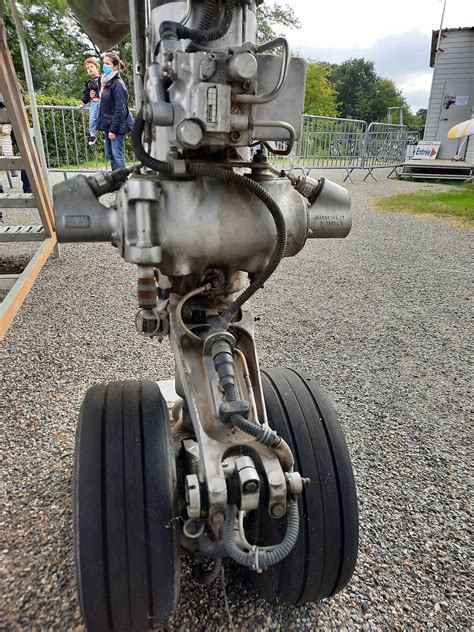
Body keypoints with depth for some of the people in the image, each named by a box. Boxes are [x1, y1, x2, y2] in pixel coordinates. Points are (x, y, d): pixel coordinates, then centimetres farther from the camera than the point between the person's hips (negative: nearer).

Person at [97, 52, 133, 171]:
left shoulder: (118, 85, -13)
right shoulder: (105, 82, 13)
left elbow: (119, 110, -18)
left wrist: (113, 129, -20)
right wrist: (101, 124, 14)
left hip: (117, 126, -9)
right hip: (108, 125, 9)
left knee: (117, 154, -8)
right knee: (109, 155, 11)